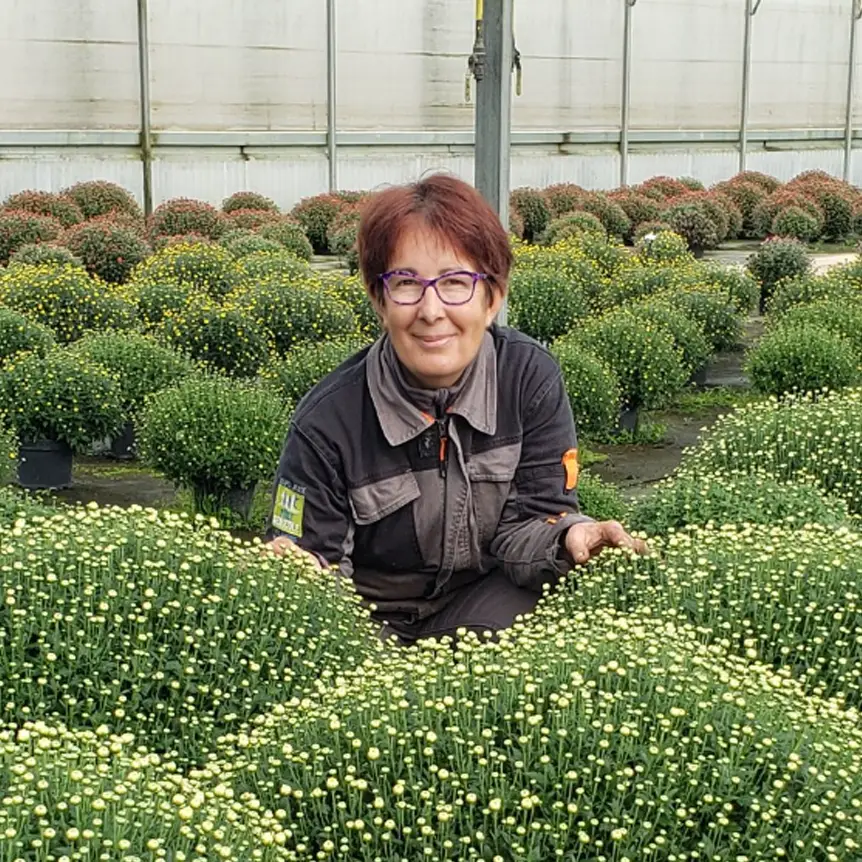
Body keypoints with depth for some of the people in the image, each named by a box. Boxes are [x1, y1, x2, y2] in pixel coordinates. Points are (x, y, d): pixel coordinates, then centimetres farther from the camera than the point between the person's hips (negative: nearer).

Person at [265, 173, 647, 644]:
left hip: (492, 608, 2)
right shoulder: (329, 420, -19)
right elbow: (317, 558, -14)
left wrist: (572, 537, -32)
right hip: (370, 627, -1)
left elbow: (527, 519, -9)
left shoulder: (530, 378, -11)